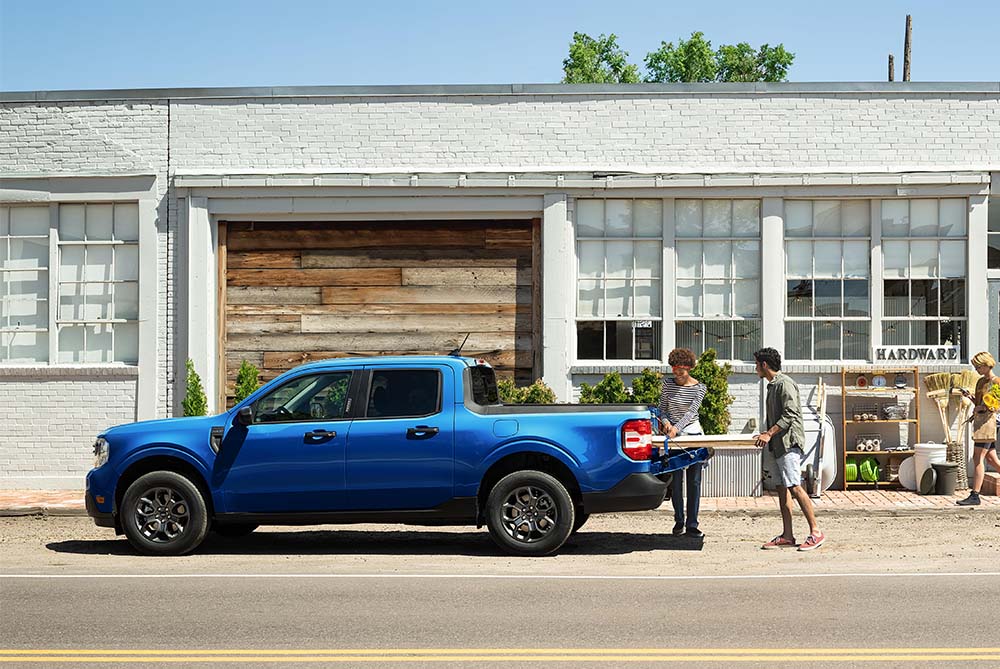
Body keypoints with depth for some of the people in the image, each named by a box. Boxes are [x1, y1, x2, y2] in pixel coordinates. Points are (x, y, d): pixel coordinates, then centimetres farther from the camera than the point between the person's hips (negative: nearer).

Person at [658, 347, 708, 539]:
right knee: (676, 481, 1)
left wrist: (677, 427, -28)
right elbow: (662, 408, 5)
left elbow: (692, 411, -14)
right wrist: (666, 422, -16)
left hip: (693, 434, -1)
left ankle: (692, 525, 1)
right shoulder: (667, 383, 3)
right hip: (673, 436, 1)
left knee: (694, 481, -1)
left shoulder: (699, 387, -3)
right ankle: (678, 521, 14)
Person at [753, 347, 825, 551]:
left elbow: (790, 414, -19)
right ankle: (787, 536, 8)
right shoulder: (772, 385, 18)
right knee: (782, 489, 7)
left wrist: (770, 433, -22)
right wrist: (767, 434, 16)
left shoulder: (785, 384, -11)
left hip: (789, 443, -10)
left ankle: (816, 532, -11)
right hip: (777, 444, 10)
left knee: (794, 487, -13)